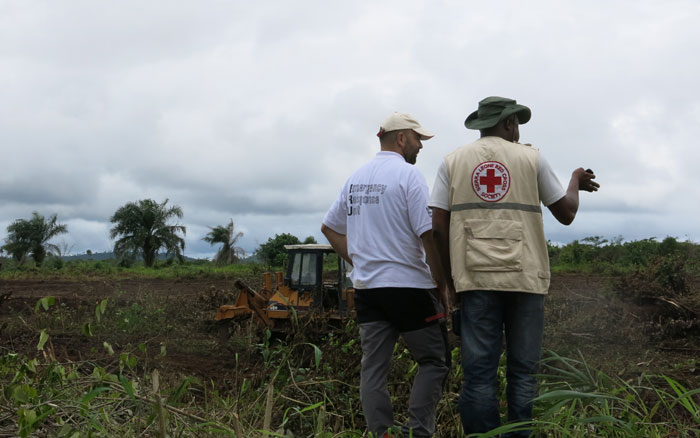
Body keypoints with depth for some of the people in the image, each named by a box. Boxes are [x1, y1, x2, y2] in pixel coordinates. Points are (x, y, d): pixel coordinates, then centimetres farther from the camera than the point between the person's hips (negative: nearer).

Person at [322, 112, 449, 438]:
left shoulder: (356, 178, 12)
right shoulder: (407, 174, -10)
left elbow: (329, 227, 19)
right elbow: (429, 235, -16)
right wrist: (443, 283, -8)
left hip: (366, 287, 7)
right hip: (408, 287, -6)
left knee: (373, 368, 8)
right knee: (433, 362, 7)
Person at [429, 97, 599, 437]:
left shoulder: (453, 161, 8)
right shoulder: (531, 158, 6)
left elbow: (439, 227, 1)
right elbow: (566, 214, 11)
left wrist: (451, 282, 9)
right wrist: (576, 181, 30)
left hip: (477, 277, 1)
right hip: (525, 276, 0)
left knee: (478, 371, 1)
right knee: (522, 370, 6)